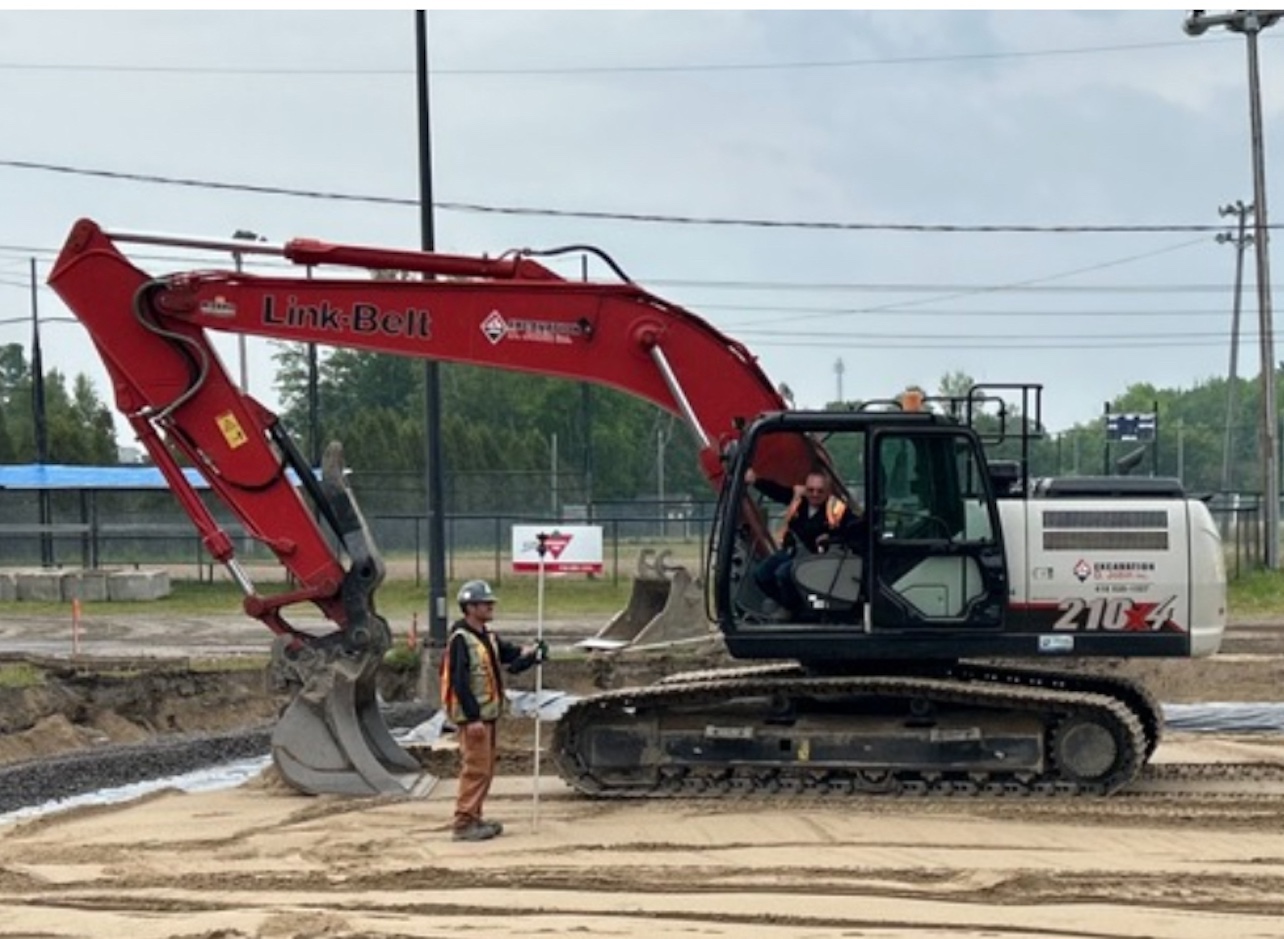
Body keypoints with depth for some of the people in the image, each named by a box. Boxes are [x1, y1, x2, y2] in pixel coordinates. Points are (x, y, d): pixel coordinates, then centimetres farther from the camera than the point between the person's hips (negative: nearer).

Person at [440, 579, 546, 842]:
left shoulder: (488, 637, 15)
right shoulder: (460, 640, -16)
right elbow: (460, 682, -21)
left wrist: (527, 652, -7)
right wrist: (473, 718, -24)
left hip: (488, 713, 10)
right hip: (472, 716, -10)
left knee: (486, 768, 14)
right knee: (476, 768, -11)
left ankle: (474, 818, 21)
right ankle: (464, 823, -8)